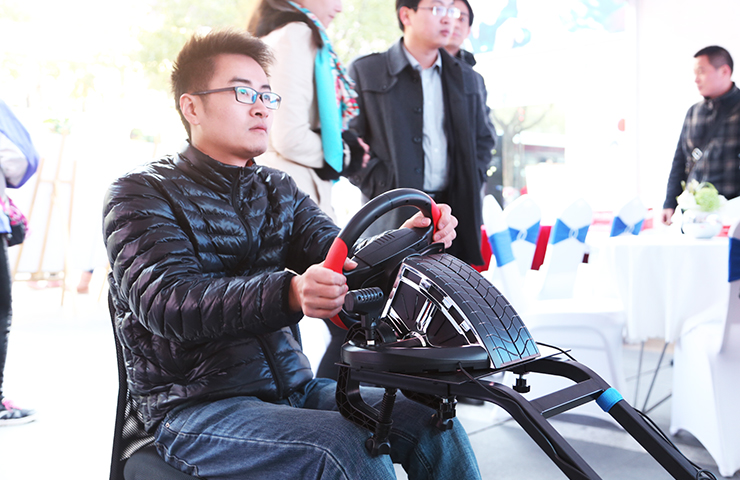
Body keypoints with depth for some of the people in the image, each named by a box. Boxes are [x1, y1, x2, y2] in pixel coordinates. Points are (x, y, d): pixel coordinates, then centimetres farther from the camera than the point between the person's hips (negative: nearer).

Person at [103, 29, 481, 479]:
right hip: (195, 408, -5)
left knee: (430, 422, -13)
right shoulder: (140, 193, -5)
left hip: (291, 386, 6)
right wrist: (289, 294, -41)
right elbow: (167, 300, -23)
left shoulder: (278, 189, 15)